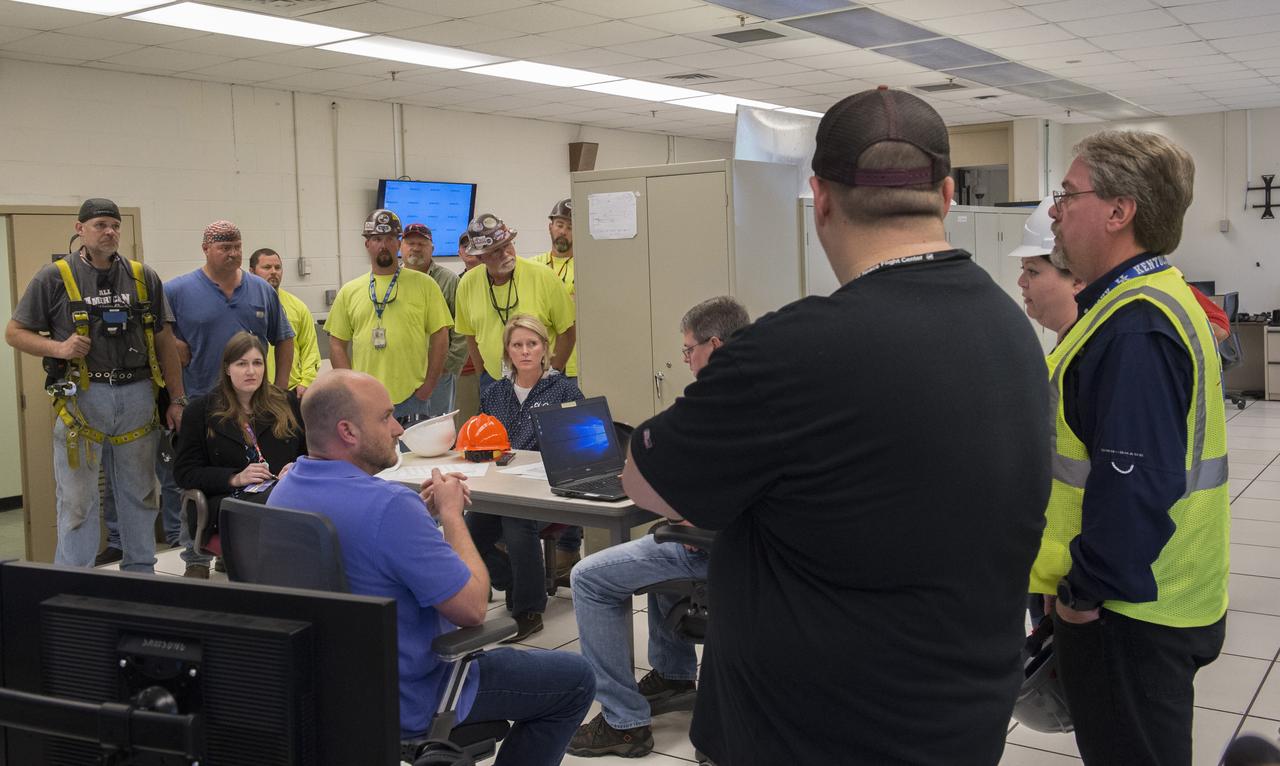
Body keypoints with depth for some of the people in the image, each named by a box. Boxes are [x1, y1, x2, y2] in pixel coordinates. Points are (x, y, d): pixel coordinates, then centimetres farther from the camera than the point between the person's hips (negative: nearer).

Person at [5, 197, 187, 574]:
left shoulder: (144, 278, 9)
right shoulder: (54, 278, 1)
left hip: (137, 395, 3)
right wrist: (57, 348, -14)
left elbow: (164, 342, 12)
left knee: (140, 494, 12)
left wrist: (177, 400, 8)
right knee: (77, 500, 1)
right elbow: (14, 332, 5)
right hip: (80, 397, -3)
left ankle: (141, 574, 25)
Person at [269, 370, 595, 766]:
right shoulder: (389, 506, -32)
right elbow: (472, 608, -24)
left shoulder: (285, 490, -4)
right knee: (575, 679, 7)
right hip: (405, 702, -9)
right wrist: (450, 512, -13)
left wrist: (422, 512, 2)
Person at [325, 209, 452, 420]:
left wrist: (428, 386, -5)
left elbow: (440, 337, 1)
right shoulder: (349, 291, 10)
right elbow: (337, 344, 10)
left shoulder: (424, 284, 3)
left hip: (412, 398, -2)